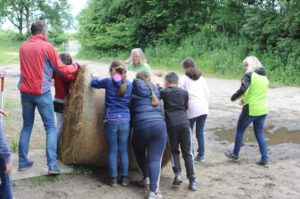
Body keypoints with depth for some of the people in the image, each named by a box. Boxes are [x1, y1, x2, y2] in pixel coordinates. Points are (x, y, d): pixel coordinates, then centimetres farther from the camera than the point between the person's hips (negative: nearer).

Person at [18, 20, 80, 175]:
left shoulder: (23, 47, 8)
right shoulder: (46, 47, -8)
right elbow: (61, 69, -2)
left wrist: (49, 69, 20)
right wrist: (75, 66, 13)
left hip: (25, 92, 5)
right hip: (42, 93, -5)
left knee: (27, 126, 15)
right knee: (50, 127, 2)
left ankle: (23, 161, 19)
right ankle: (52, 165, -5)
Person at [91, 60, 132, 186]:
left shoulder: (108, 81, -2)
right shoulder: (129, 84, 5)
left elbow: (94, 83, 14)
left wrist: (94, 77, 36)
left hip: (111, 121, -2)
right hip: (125, 120, 2)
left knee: (112, 150, 6)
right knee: (124, 150, 9)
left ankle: (113, 179, 10)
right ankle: (124, 178, 14)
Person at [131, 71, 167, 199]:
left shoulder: (134, 90, 10)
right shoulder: (154, 90, 21)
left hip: (141, 126, -2)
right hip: (159, 125, 2)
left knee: (139, 152, 27)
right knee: (155, 159, -1)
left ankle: (146, 177, 37)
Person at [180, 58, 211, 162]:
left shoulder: (185, 78, 6)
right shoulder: (201, 77, 18)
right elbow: (208, 93, 14)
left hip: (192, 108, -4)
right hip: (203, 107, 4)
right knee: (200, 132, 10)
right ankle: (201, 155, 9)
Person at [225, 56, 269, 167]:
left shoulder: (249, 75, -13)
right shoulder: (264, 77, 10)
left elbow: (243, 89, -28)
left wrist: (233, 98, -12)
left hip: (251, 109, -6)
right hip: (262, 109, 7)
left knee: (240, 130, 13)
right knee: (260, 134, 14)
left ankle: (235, 154, 25)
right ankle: (264, 159, 9)